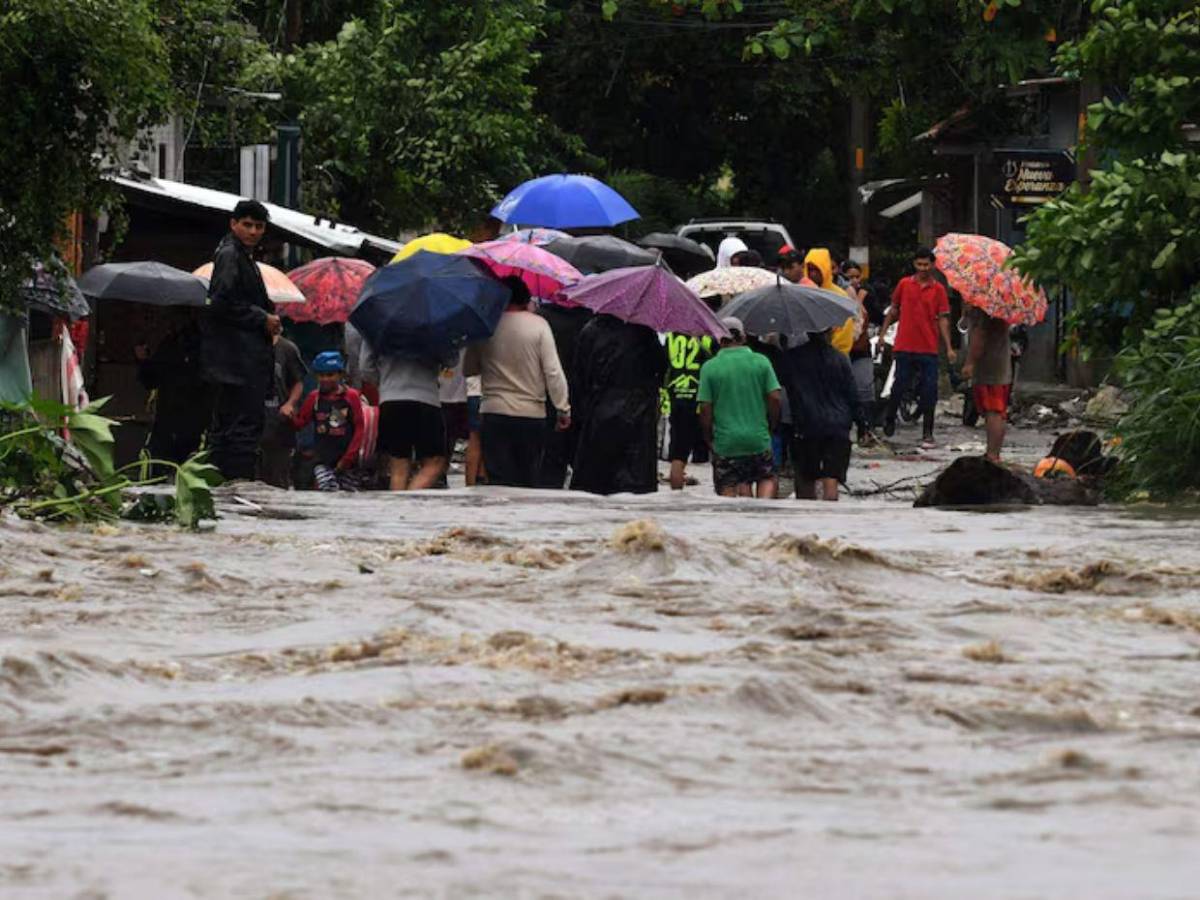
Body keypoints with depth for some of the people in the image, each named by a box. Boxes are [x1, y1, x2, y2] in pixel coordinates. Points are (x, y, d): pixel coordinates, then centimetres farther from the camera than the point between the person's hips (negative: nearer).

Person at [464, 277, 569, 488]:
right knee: (529, 480, 8)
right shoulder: (538, 325, -5)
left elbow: (468, 370, 7)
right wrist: (563, 409, 0)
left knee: (499, 481, 0)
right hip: (532, 414, -1)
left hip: (495, 415, 1)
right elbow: (553, 372, -7)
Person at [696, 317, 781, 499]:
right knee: (767, 478, 17)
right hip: (758, 439, 1)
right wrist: (770, 427, 12)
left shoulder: (710, 368, -5)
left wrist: (708, 437, 6)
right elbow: (774, 398, -3)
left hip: (725, 442, -1)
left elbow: (705, 408, -6)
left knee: (727, 489, 6)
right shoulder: (760, 362, -2)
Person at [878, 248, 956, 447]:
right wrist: (883, 333, 9)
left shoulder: (938, 290, 2)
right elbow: (894, 310, 15)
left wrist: (948, 348, -5)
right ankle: (889, 419, 26)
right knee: (899, 386, 3)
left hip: (928, 349, -1)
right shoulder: (904, 284, 5)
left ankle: (927, 433, 5)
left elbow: (943, 319, 1)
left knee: (929, 390, -2)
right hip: (904, 347, 1)